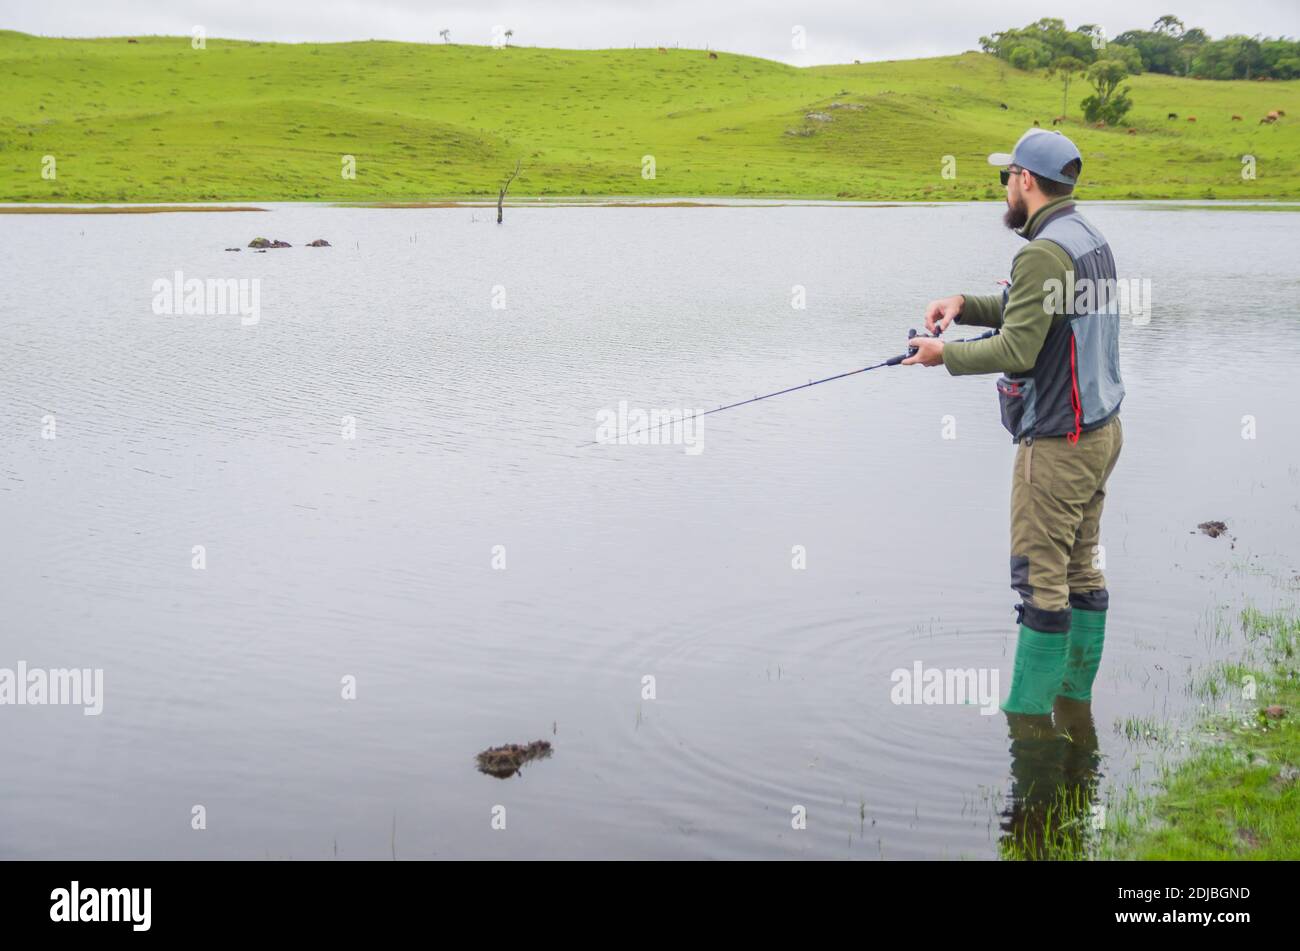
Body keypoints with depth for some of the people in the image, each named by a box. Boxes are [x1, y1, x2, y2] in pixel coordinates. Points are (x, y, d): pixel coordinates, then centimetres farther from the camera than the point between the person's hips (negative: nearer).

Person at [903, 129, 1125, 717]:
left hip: (1057, 442, -10)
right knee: (1082, 570, 15)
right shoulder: (1091, 239, 12)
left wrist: (945, 354, -8)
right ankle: (1075, 698, 23)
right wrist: (965, 305, 10)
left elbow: (1017, 350, -22)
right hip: (1100, 430, 10)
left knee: (1040, 580, -3)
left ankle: (1027, 713, 3)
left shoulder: (1045, 252, -19)